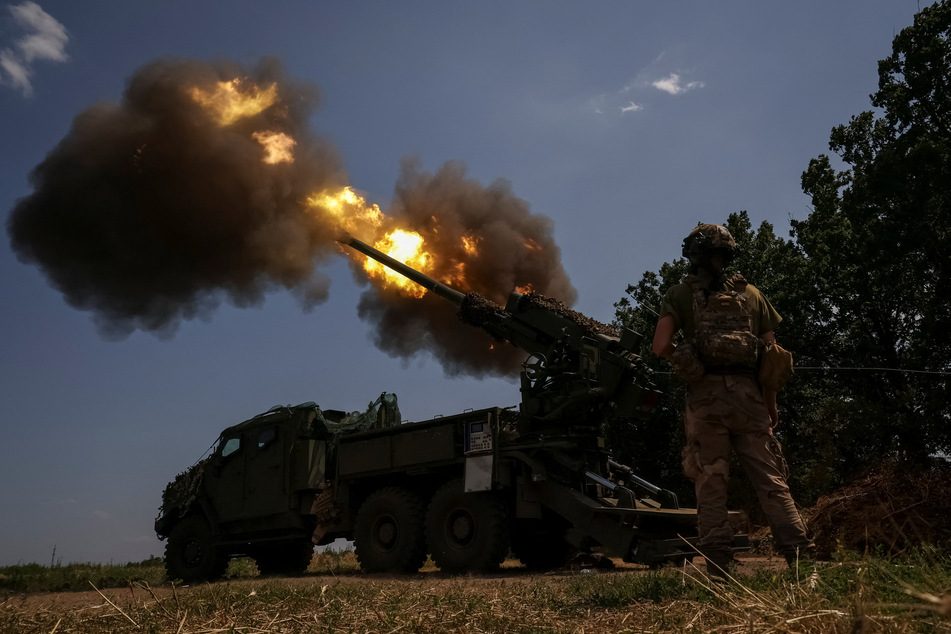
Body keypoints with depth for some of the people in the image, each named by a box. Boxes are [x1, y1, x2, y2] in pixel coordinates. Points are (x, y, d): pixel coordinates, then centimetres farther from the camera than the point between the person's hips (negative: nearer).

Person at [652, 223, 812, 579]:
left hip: (705, 394, -2)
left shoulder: (680, 295, 6)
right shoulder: (750, 293, 15)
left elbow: (661, 346, -8)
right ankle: (800, 556, 1)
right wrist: (771, 405, 19)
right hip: (747, 393, 3)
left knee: (710, 482, 1)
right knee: (770, 478, 6)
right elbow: (771, 352, 13)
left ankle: (718, 568, 0)